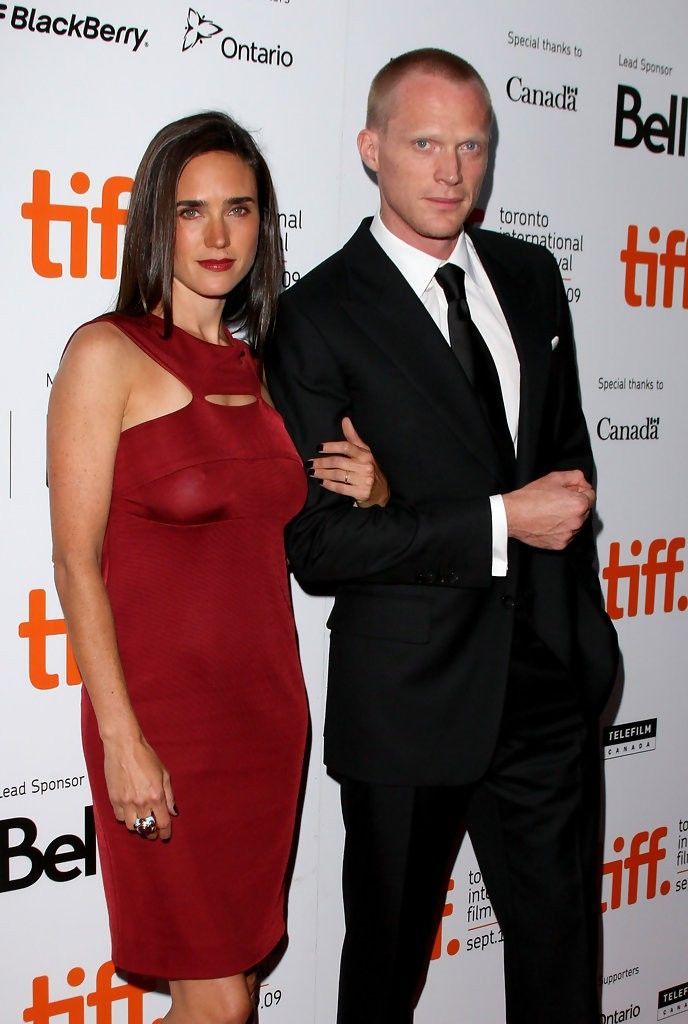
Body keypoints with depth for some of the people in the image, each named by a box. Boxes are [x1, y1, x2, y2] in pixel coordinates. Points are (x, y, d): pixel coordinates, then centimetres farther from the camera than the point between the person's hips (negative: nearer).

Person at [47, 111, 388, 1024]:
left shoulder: (264, 366, 10)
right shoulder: (107, 354, -8)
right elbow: (77, 563, -11)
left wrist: (368, 493, -4)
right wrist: (122, 740, -16)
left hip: (269, 706, 6)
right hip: (163, 713, -6)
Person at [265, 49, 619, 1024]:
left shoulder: (530, 276, 8)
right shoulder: (318, 317, -10)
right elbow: (314, 544, -16)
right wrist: (499, 523, -19)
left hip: (549, 677, 5)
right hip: (410, 697, -4)